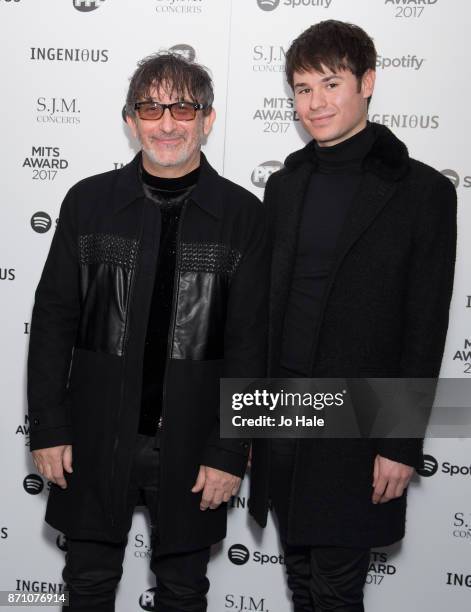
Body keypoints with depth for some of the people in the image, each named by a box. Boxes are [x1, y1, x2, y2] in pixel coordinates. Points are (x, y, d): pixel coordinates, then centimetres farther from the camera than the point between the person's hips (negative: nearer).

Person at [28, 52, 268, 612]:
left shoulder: (242, 214, -4)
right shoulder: (88, 201, -1)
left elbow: (249, 341, -4)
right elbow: (53, 320, 1)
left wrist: (230, 451, -7)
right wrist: (48, 428, -2)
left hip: (191, 443, 0)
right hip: (96, 438, 1)